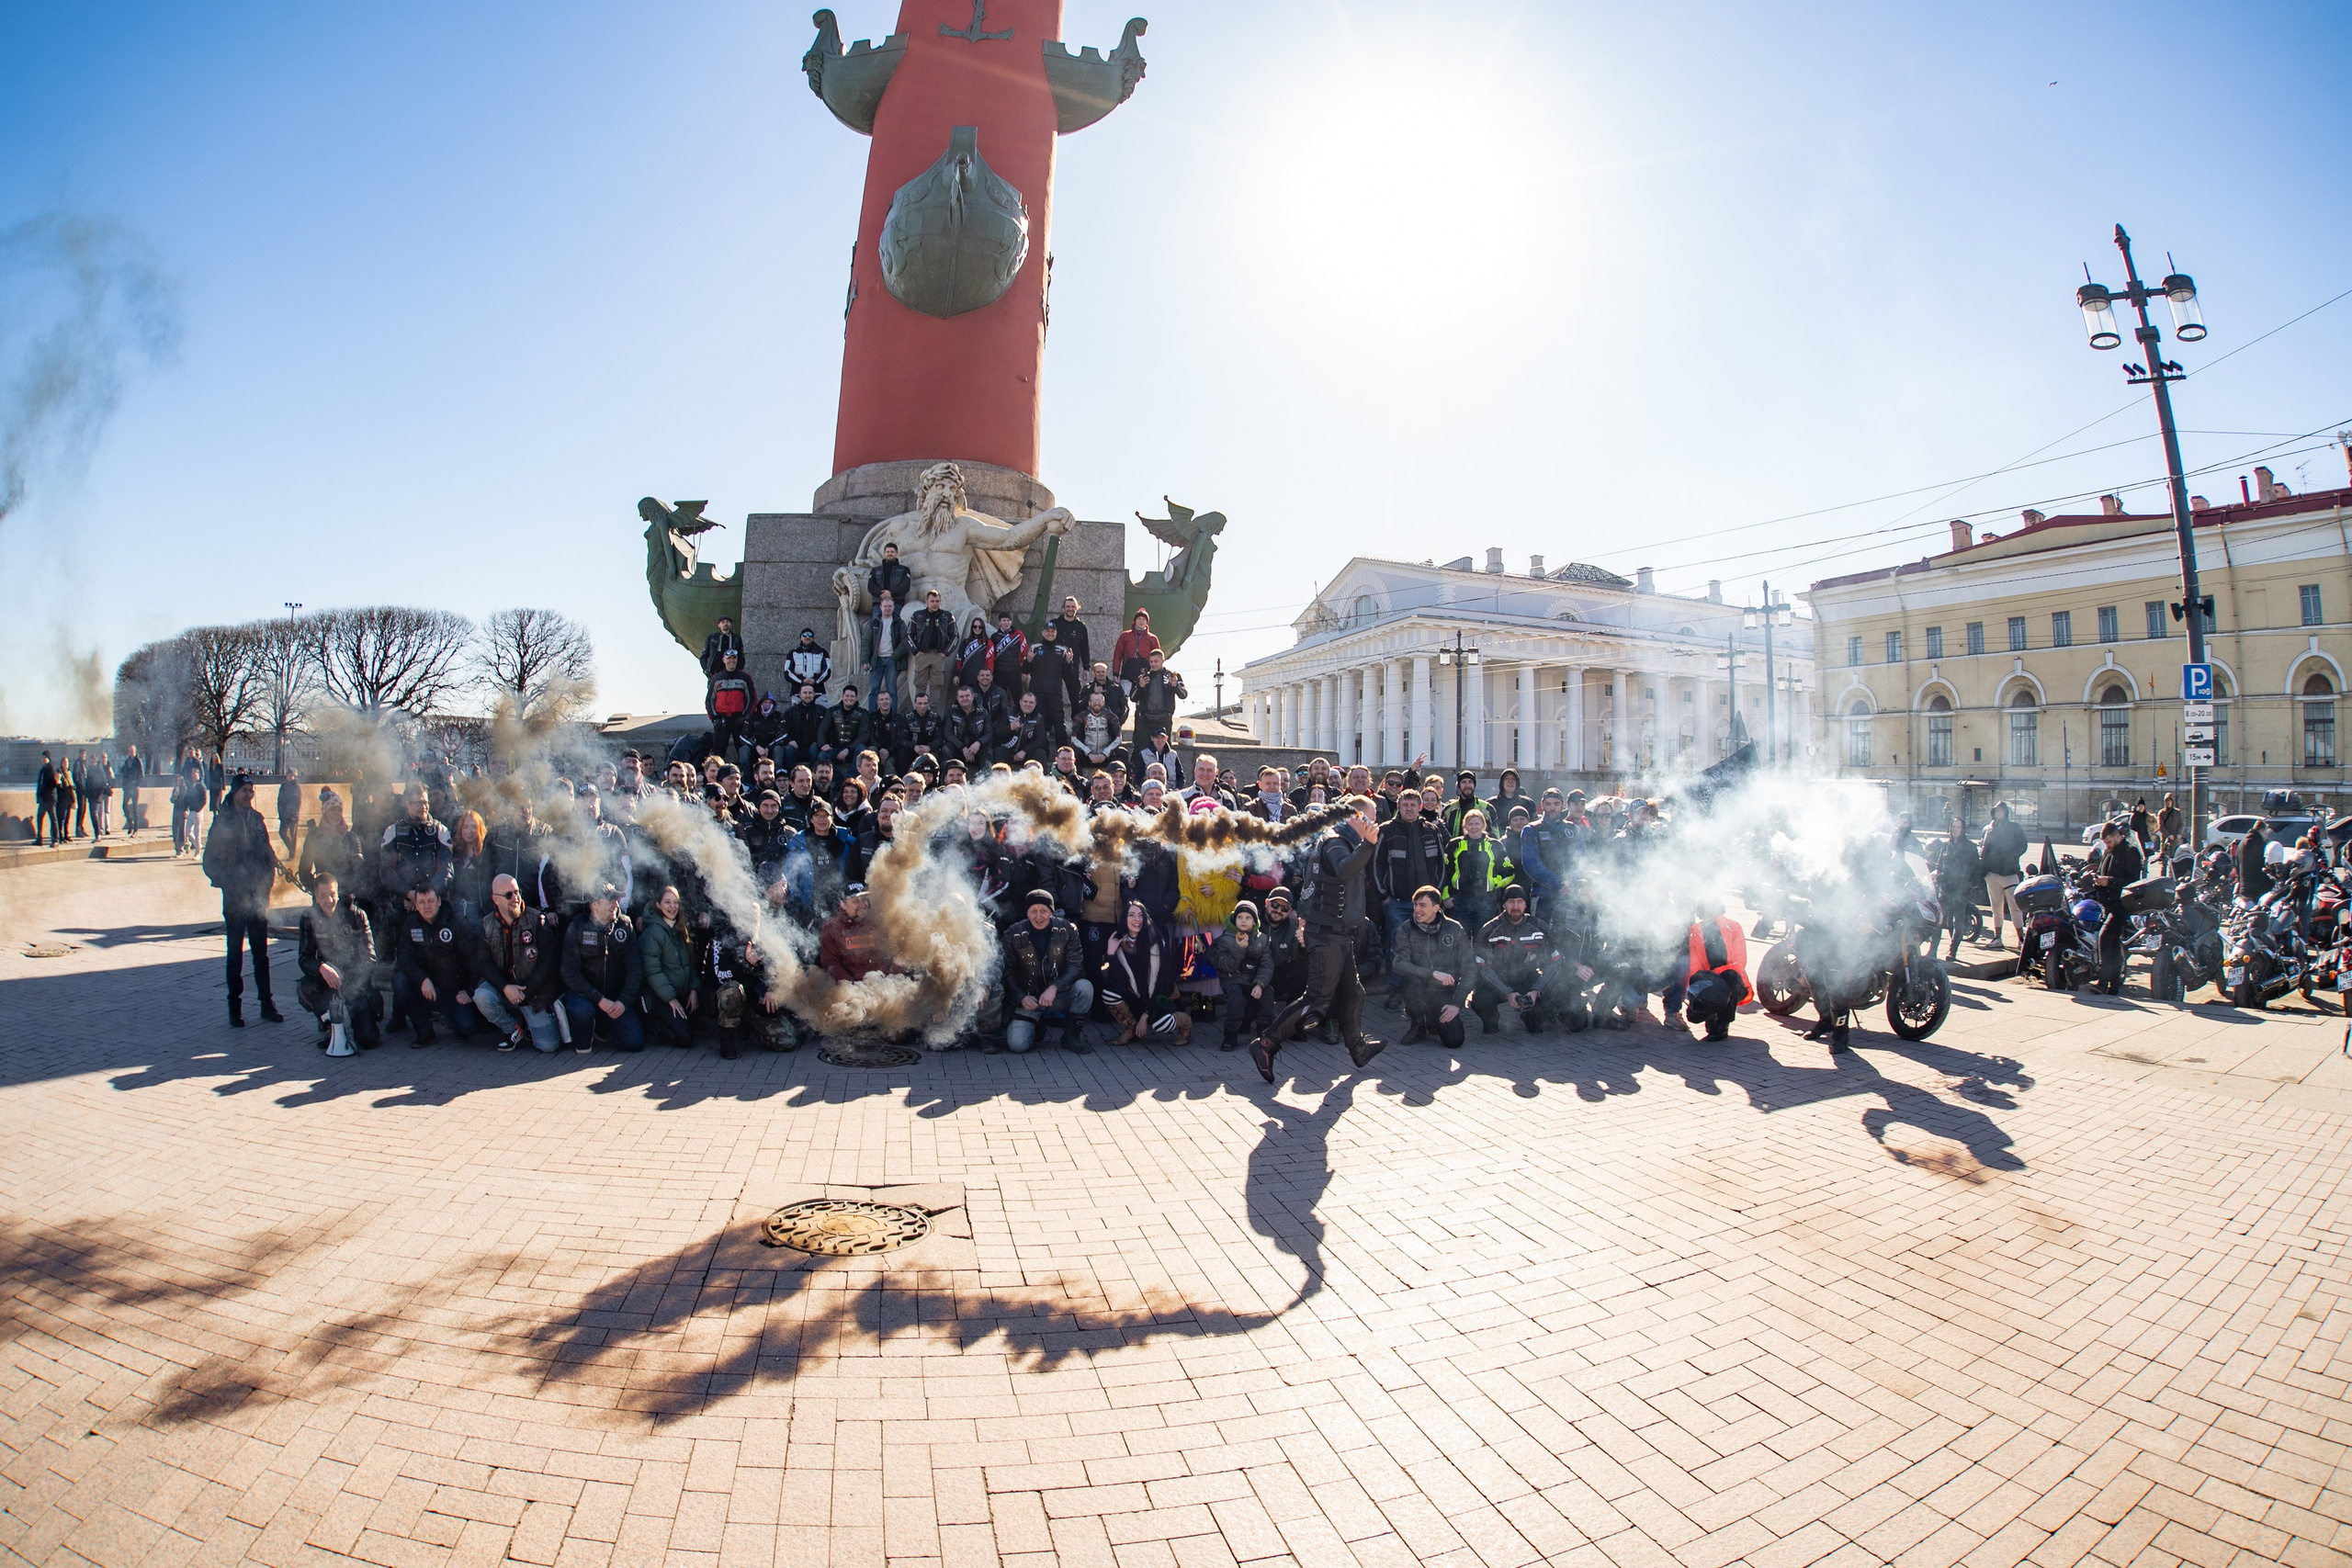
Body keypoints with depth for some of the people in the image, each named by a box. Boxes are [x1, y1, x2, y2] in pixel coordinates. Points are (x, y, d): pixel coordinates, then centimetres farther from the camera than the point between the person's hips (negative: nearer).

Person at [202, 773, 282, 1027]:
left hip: (258, 896, 4)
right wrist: (226, 882, -15)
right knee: (235, 955, 4)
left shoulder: (257, 819, 8)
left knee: (261, 953, 7)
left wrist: (269, 877, 0)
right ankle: (235, 1008, 11)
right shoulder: (222, 822, -4)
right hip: (234, 898, -3)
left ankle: (267, 1005, 12)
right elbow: (210, 861, -3)